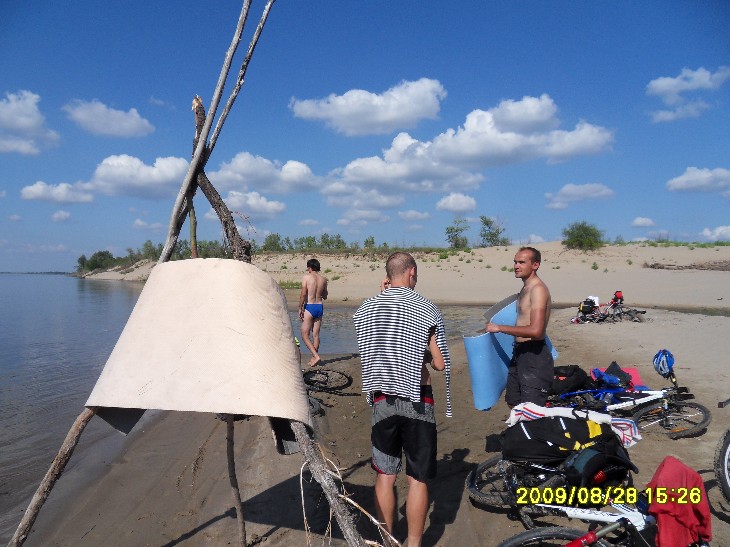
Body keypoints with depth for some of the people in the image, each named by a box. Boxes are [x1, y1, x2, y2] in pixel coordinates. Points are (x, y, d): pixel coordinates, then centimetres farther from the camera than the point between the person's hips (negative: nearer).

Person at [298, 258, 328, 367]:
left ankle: (316, 356, -12)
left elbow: (303, 294, -14)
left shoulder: (306, 277, -7)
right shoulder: (323, 279, 7)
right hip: (320, 306, 5)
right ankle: (314, 358, 17)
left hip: (309, 307, -5)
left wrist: (300, 308, -7)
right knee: (316, 335, 12)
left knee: (305, 335, 0)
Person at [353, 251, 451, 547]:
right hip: (417, 402, -3)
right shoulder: (426, 308, -11)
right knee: (417, 479, 10)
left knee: (385, 475, 15)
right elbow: (440, 363, -11)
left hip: (381, 400, 3)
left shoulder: (365, 308, 0)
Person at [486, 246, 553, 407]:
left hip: (535, 356, -10)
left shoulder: (538, 289, -17)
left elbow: (535, 330, -28)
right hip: (520, 353, 10)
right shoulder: (525, 289, 13)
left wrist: (499, 328, -22)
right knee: (514, 404, 21)